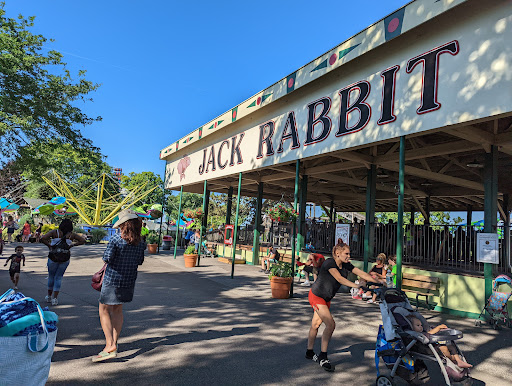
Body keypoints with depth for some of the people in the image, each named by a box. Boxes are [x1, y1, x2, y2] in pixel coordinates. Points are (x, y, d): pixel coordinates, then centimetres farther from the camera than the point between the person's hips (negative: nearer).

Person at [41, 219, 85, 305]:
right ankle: (54, 298, 9)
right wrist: (72, 245, 5)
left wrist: (49, 245, -4)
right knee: (59, 277, 12)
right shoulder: (71, 235, -2)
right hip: (65, 259, 0)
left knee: (51, 276, 18)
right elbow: (82, 241, 2)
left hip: (53, 257, 0)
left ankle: (49, 296, 32)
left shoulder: (55, 232, -5)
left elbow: (42, 239, -16)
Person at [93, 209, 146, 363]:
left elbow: (107, 258, -16)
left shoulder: (116, 239, -18)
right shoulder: (141, 242, -3)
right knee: (118, 310, 21)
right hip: (129, 281, 6)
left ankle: (110, 345, 0)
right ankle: (114, 343, 29)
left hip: (112, 280, -6)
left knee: (104, 311, 7)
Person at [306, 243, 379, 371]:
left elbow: (362, 274, -8)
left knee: (316, 325, 17)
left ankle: (309, 352, 32)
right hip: (316, 296, -7)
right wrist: (357, 286, -41)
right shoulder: (329, 263, -23)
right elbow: (339, 279, -32)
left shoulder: (346, 265, -2)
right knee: (330, 324, -16)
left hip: (326, 298, 7)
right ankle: (322, 357, -5)